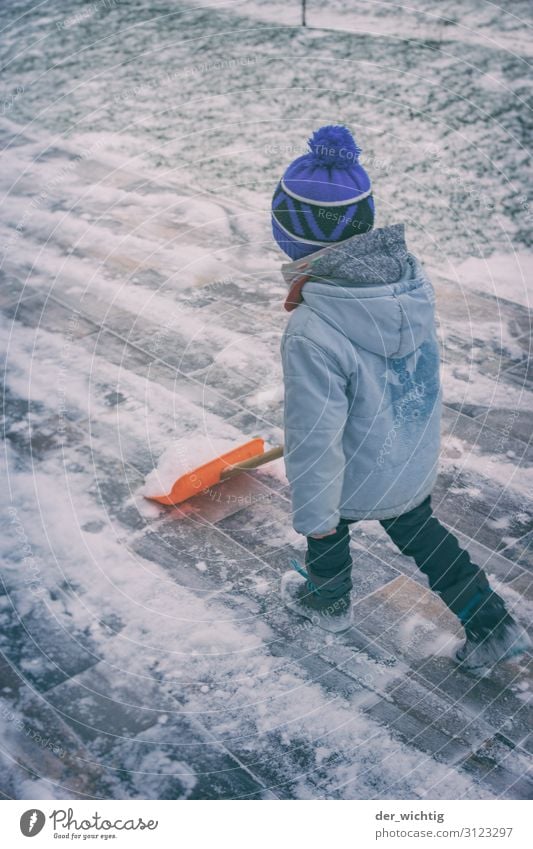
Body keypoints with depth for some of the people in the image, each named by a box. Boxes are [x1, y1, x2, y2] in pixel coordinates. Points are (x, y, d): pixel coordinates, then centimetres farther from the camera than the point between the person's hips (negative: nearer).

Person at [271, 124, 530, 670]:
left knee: (327, 533, 27)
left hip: (356, 479, -5)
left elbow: (314, 436, -28)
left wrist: (313, 514, -13)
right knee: (417, 528, 31)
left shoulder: (312, 335, -38)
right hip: (417, 461, 6)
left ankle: (328, 602, 58)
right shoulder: (413, 276, -16)